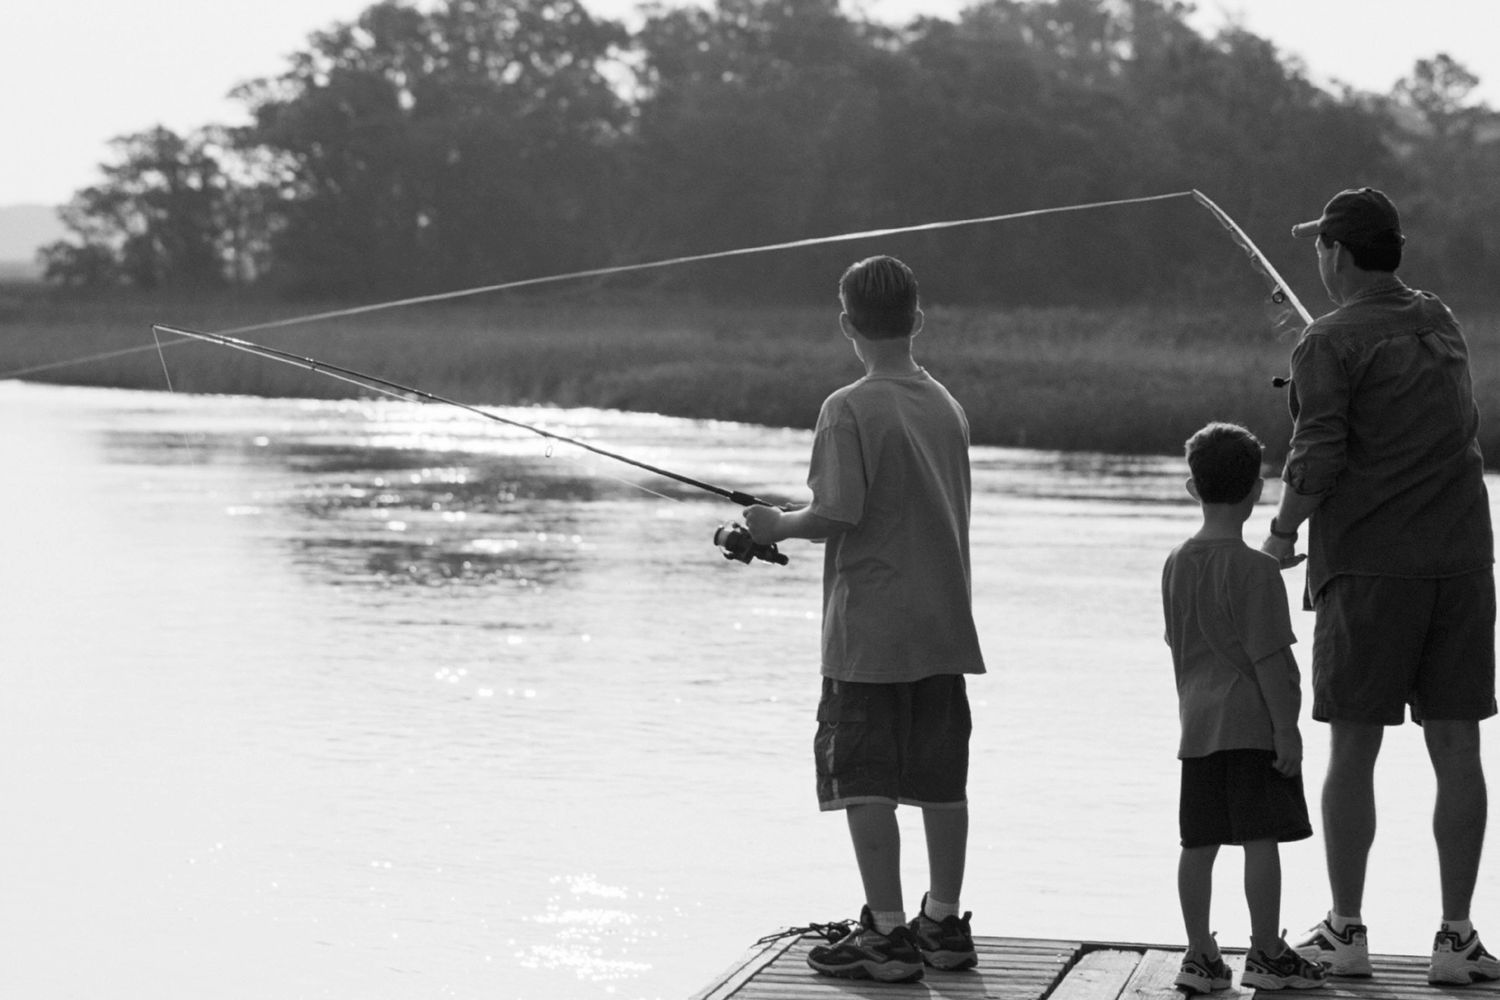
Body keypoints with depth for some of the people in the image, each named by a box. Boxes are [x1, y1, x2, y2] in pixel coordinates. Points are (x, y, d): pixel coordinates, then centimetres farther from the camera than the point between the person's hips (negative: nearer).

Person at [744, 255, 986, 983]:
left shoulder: (849, 410, -12)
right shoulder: (947, 407, 8)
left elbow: (837, 514, -19)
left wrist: (779, 526, 0)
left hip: (869, 629, -6)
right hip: (943, 623, 6)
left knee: (866, 781, -1)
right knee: (940, 776, 11)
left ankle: (887, 932, -1)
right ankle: (943, 924, 18)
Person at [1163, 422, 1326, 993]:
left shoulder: (1177, 565, 9)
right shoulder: (1254, 569, -13)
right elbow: (1269, 657, -16)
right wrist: (1286, 728, -12)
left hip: (1198, 725, 7)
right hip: (1253, 725, -7)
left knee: (1199, 842, 8)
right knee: (1261, 839, -2)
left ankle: (1200, 955, 12)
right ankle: (1266, 954, 2)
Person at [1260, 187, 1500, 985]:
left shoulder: (1330, 343, -7)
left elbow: (1319, 460, -13)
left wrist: (1283, 533, 2)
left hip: (1369, 565, -5)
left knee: (1352, 751, 4)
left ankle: (1346, 930, 8)